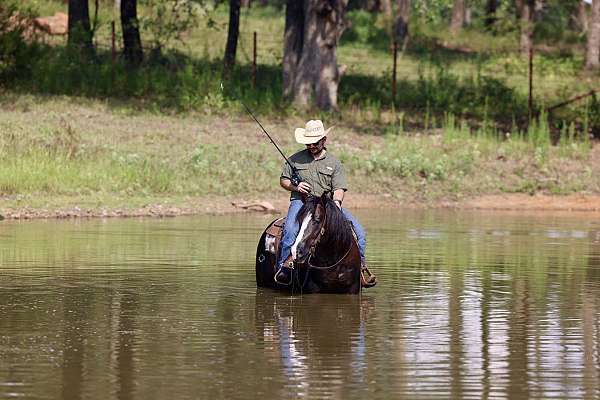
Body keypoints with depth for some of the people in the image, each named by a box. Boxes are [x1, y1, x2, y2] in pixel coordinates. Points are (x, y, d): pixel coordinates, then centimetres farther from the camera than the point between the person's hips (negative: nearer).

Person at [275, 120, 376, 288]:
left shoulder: (334, 163, 11)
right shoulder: (296, 159, 11)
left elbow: (339, 188, 3)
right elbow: (283, 180, 15)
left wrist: (336, 201, -20)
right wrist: (295, 187, -7)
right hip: (301, 202, -2)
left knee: (357, 229, -13)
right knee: (290, 229, -34)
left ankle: (360, 266, -4)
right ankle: (284, 266, -32)